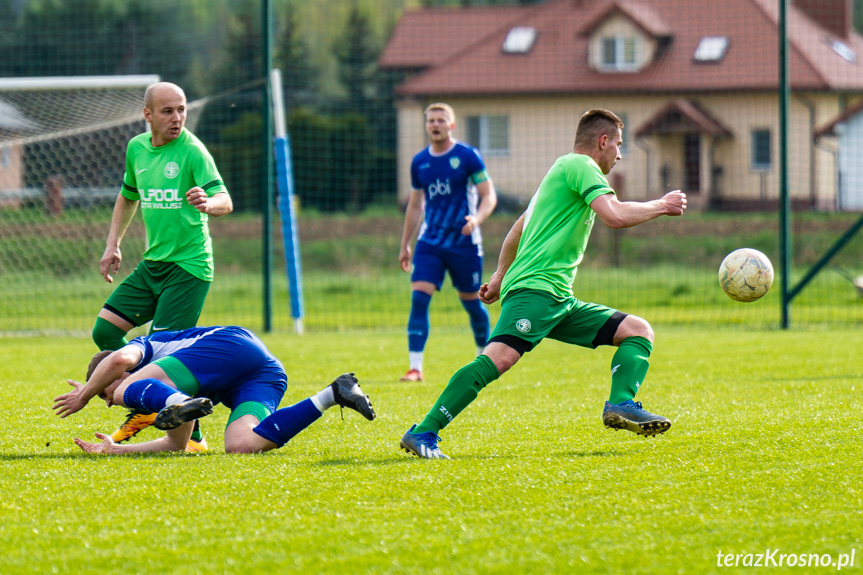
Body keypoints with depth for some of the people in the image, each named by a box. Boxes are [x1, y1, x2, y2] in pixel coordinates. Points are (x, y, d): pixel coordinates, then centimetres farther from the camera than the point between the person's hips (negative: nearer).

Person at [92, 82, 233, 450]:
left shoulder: (191, 150, -13)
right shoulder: (137, 148, 8)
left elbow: (225, 201, -23)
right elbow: (128, 196, 26)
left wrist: (208, 203, -46)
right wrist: (113, 244, 18)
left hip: (189, 265, -7)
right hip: (153, 264, 7)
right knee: (105, 331, 3)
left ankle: (192, 435, -1)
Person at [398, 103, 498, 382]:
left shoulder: (467, 156, -5)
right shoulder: (419, 162, 8)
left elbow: (489, 196, -6)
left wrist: (477, 219, -27)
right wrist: (405, 245, 20)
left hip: (464, 242, -3)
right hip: (430, 242, 3)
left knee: (471, 302, 6)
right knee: (419, 297, -13)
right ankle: (415, 368, -15)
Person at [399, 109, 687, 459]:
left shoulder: (562, 172, 27)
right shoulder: (579, 165, -3)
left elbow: (518, 229, 37)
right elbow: (614, 216, -17)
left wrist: (500, 276, 46)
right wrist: (661, 206, -3)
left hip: (560, 299, 11)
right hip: (534, 287, -11)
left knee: (639, 331, 7)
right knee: (500, 357, -29)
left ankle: (621, 405, -15)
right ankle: (423, 434, -31)